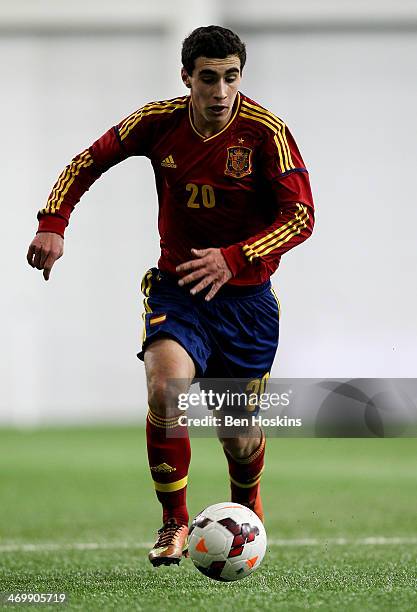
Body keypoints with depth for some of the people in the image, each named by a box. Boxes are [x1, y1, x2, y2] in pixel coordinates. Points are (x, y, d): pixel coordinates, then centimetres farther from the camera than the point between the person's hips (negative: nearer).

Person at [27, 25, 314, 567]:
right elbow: (91, 160, 8)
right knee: (166, 386, -29)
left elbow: (300, 215, -19)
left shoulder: (265, 131, -15)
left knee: (240, 440, 4)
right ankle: (174, 523, -11)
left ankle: (247, 504, 42)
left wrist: (234, 259, -32)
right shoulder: (160, 121, -7)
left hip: (247, 296, -1)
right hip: (176, 288, 1)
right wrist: (53, 223, -6)